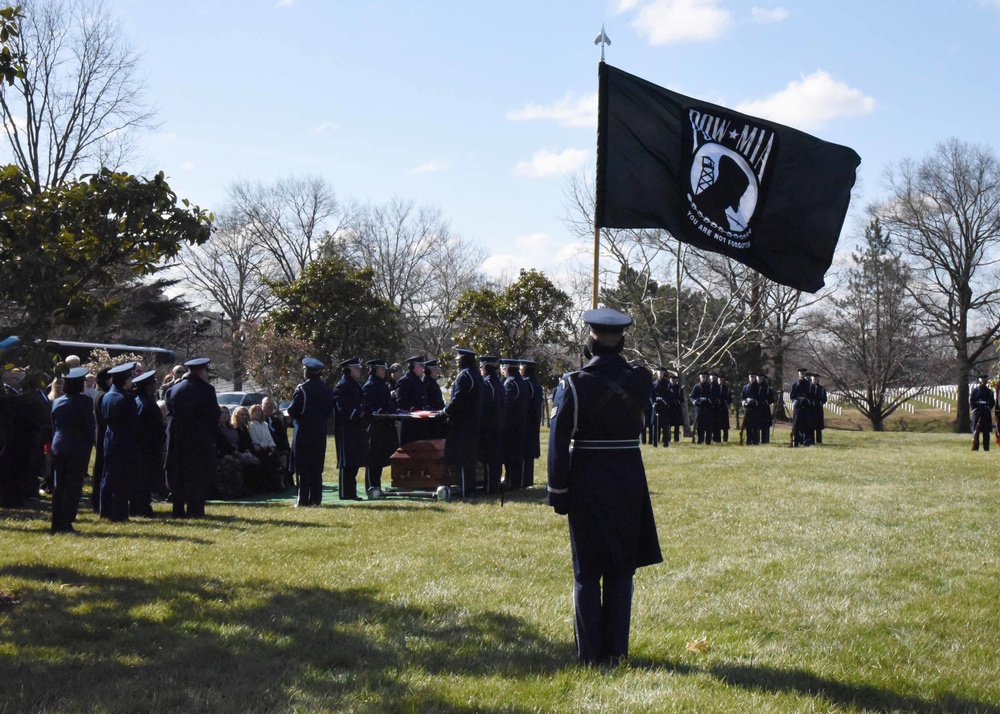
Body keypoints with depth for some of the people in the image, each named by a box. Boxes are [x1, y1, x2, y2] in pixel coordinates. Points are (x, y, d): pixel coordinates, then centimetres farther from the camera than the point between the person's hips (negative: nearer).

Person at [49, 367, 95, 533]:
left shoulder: (57, 402, 8)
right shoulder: (84, 401, -10)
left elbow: (53, 426, 12)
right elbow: (89, 426, -9)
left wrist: (55, 443, 17)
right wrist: (89, 445, 2)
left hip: (58, 448, 5)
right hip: (78, 449, -5)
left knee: (58, 486, 10)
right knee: (73, 487, -1)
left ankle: (56, 524, 10)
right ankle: (66, 524, -4)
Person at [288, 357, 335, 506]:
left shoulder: (301, 389, -15)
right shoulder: (327, 390, 5)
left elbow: (292, 411, -13)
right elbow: (330, 410, 12)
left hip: (304, 432, -5)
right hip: (320, 432, 5)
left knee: (303, 467, 0)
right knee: (317, 466, 12)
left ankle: (303, 499, -1)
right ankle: (315, 498, 12)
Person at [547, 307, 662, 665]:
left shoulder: (573, 384, -12)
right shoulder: (641, 380, -4)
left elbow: (559, 443, -11)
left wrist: (558, 493, -5)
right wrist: (616, 359, 16)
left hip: (586, 485, -2)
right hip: (629, 482, 2)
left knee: (586, 572, 6)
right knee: (621, 569, 11)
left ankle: (590, 653, 8)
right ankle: (616, 650, 13)